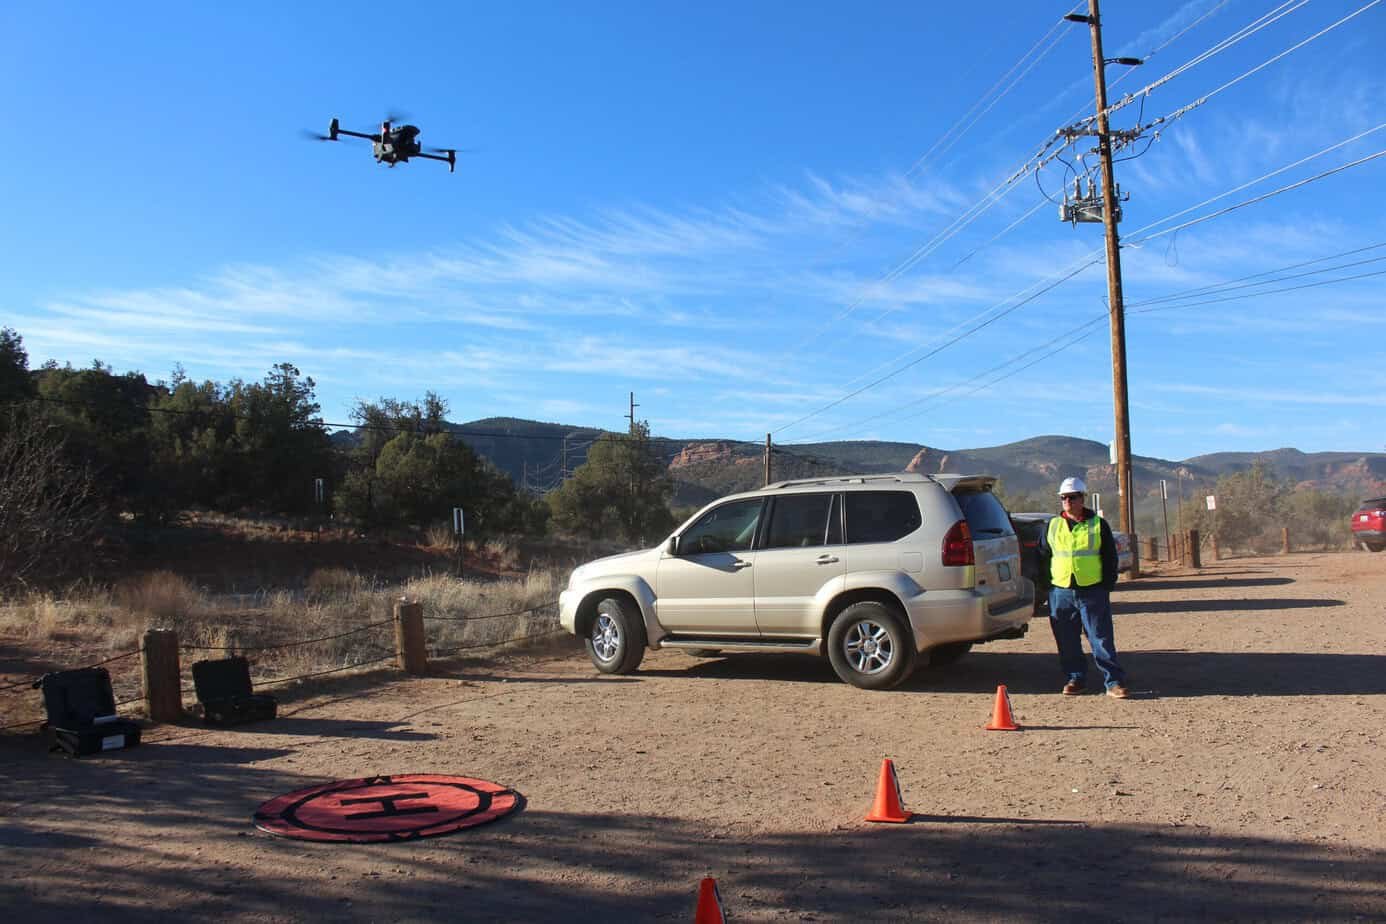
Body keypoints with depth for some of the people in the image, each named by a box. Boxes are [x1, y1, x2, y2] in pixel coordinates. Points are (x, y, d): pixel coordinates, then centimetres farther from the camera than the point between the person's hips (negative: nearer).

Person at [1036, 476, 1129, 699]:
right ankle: (1076, 679, 17)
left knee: (1102, 639, -4)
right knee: (1067, 642, 6)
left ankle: (1115, 682, 0)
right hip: (1061, 593, 3)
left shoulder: (1098, 525, 3)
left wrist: (1107, 585, -1)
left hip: (1093, 592, -3)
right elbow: (1043, 557, 18)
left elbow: (1110, 557, 6)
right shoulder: (1052, 526, 10)